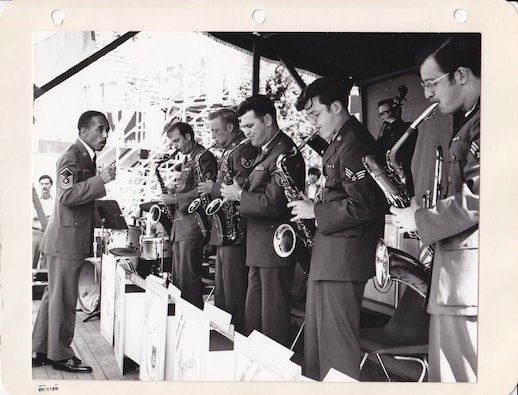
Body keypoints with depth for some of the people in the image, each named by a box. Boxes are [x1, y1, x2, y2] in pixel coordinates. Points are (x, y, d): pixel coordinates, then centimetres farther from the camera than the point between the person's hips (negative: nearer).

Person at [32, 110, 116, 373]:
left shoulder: (85, 157, 18)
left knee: (54, 296, 15)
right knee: (63, 298, -2)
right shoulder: (72, 157, -14)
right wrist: (100, 180, -28)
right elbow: (67, 195, -26)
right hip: (67, 239, -10)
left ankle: (40, 351, 24)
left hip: (70, 239, 10)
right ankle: (60, 355, 8)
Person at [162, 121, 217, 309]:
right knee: (177, 278, 11)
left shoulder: (204, 157, -9)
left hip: (193, 223, -10)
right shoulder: (187, 160, 20)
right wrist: (172, 199, 10)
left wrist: (175, 199, -15)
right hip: (180, 223, 10)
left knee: (188, 277, -10)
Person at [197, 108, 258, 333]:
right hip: (223, 231, 11)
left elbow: (243, 190, -24)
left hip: (236, 232, -11)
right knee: (221, 292, 17)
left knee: (234, 294, -5)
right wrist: (210, 189, 9)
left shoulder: (245, 151, -13)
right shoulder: (228, 153, 19)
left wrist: (213, 189, -13)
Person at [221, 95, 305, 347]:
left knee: (274, 321, -2)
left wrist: (240, 195, -14)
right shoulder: (264, 152, 18)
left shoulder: (285, 153, -15)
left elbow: (275, 202, -24)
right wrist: (235, 192, 2)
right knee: (252, 317, 16)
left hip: (275, 248, -10)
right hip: (258, 248, 10)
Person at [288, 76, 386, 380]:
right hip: (327, 253, 11)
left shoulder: (355, 144, -15)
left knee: (337, 342, -4)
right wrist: (313, 206, 9)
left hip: (343, 257, -11)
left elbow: (361, 206, -22)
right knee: (316, 339, 17)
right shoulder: (338, 143, 17)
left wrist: (315, 211, -13)